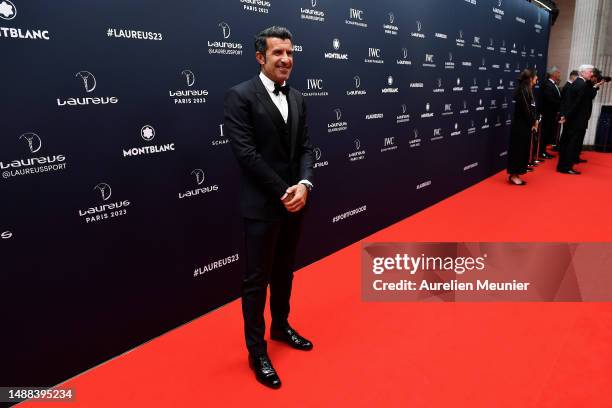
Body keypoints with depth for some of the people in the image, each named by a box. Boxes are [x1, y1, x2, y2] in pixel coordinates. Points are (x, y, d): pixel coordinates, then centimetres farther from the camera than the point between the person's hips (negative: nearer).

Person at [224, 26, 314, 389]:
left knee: (285, 272, 19)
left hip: (295, 201, 7)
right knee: (257, 279, 5)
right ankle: (257, 351, 21)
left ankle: (281, 327, 40)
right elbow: (246, 153, -16)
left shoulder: (297, 98, 11)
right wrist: (283, 192, -16)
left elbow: (306, 148, 7)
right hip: (262, 206, -6)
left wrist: (304, 185, -11)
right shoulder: (240, 96, -9)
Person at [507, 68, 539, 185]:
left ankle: (515, 174, 19)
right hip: (520, 126, -10)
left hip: (525, 125, 10)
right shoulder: (522, 90, -16)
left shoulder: (527, 90, 14)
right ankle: (514, 176, 4)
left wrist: (534, 121, 2)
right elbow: (525, 110, -18)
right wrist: (532, 124, -9)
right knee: (518, 149, -3)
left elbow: (531, 108, 13)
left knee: (523, 149, 13)